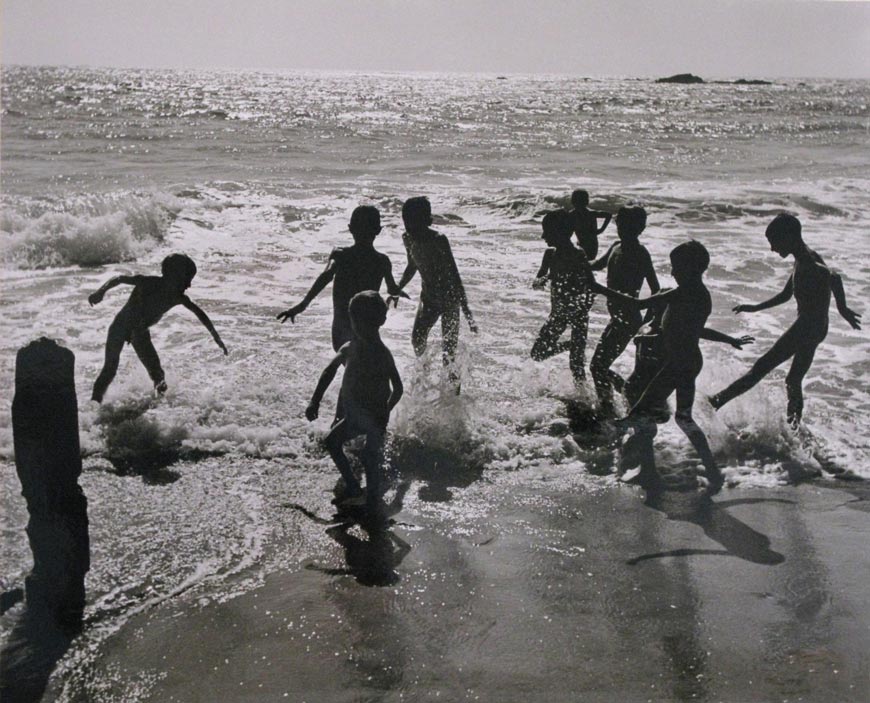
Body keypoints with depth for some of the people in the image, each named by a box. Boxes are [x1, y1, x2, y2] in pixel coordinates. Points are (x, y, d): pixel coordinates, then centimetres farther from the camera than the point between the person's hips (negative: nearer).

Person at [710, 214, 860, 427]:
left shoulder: (808, 263, -19)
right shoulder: (802, 261, 13)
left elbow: (834, 278, -38)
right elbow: (785, 295, 24)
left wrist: (842, 309, -32)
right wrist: (755, 308, 22)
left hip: (806, 328, -10)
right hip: (813, 329, 10)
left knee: (762, 367, -5)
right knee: (794, 381, 18)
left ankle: (717, 402, -1)